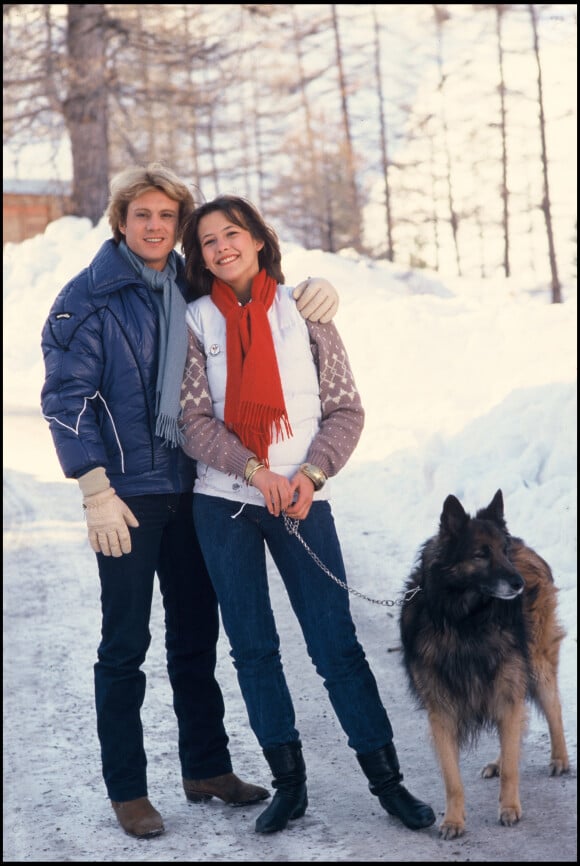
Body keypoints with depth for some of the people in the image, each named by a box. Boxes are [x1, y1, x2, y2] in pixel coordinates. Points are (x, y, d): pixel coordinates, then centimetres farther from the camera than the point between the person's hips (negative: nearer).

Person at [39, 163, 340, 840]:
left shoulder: (195, 290, 9)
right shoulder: (88, 298, -5)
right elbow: (66, 398, -9)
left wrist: (313, 291, -1)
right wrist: (96, 491, -16)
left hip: (192, 489, 5)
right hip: (126, 493, -5)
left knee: (196, 636, 13)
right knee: (125, 644, 1)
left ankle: (206, 768, 26)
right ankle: (126, 789, 12)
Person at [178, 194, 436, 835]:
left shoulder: (303, 310, 3)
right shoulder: (196, 321, 4)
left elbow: (346, 409, 2)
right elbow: (194, 420, -3)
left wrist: (311, 473, -12)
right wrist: (255, 471, -15)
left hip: (302, 498, -1)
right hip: (223, 504, 2)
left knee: (335, 644, -1)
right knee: (253, 649, 7)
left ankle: (387, 780, 10)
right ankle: (289, 783, 19)